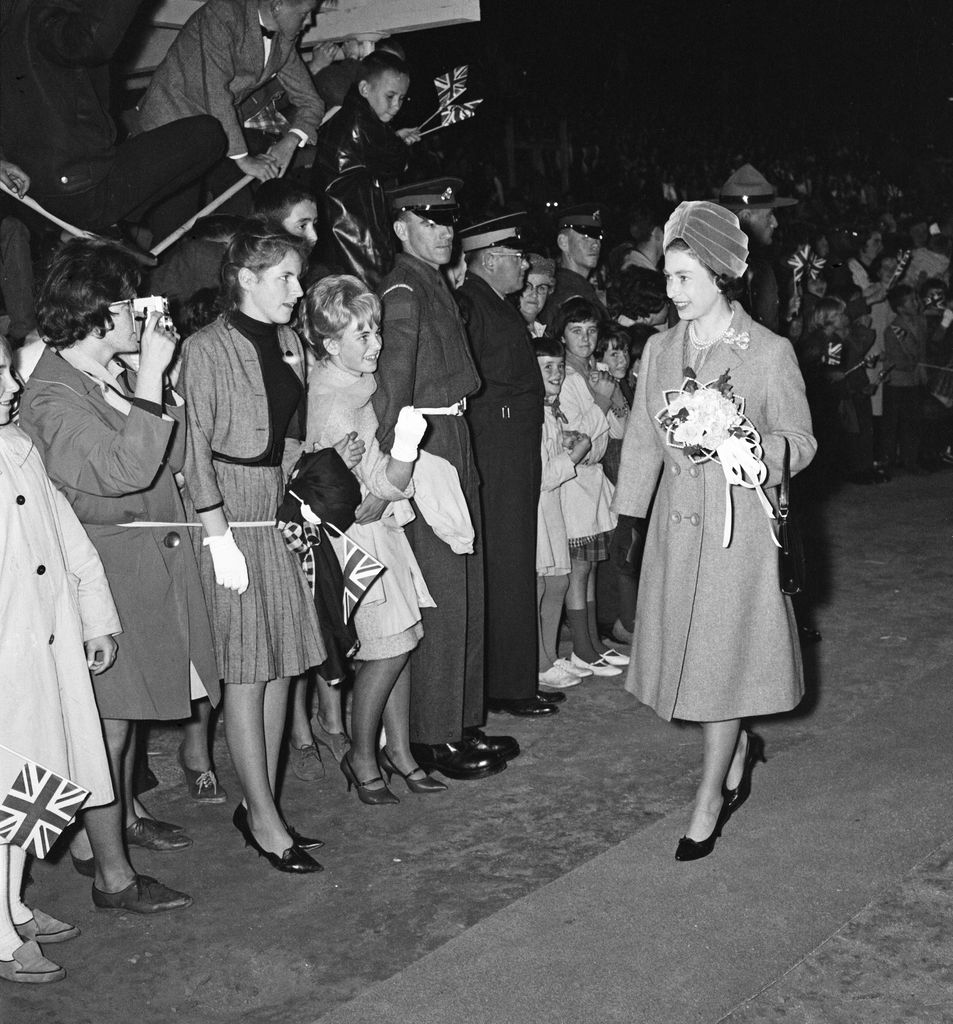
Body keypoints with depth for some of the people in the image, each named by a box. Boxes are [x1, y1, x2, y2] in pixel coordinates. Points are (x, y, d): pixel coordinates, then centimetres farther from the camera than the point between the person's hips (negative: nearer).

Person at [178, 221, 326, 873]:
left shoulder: (289, 343, 12)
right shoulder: (207, 349, -9)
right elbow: (196, 449, -11)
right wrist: (219, 535, -15)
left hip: (286, 510, 7)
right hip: (232, 512, -7)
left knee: (281, 665, 8)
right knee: (247, 671, -3)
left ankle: (260, 801, 18)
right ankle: (263, 819, 3)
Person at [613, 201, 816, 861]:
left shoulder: (771, 353, -8)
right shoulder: (661, 349, 5)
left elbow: (801, 442, -2)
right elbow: (643, 439, 10)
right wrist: (624, 518, 5)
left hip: (738, 522, -5)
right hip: (675, 521, 5)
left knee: (721, 656, 0)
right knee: (687, 650, 11)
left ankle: (709, 803, 12)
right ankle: (739, 747, 38)